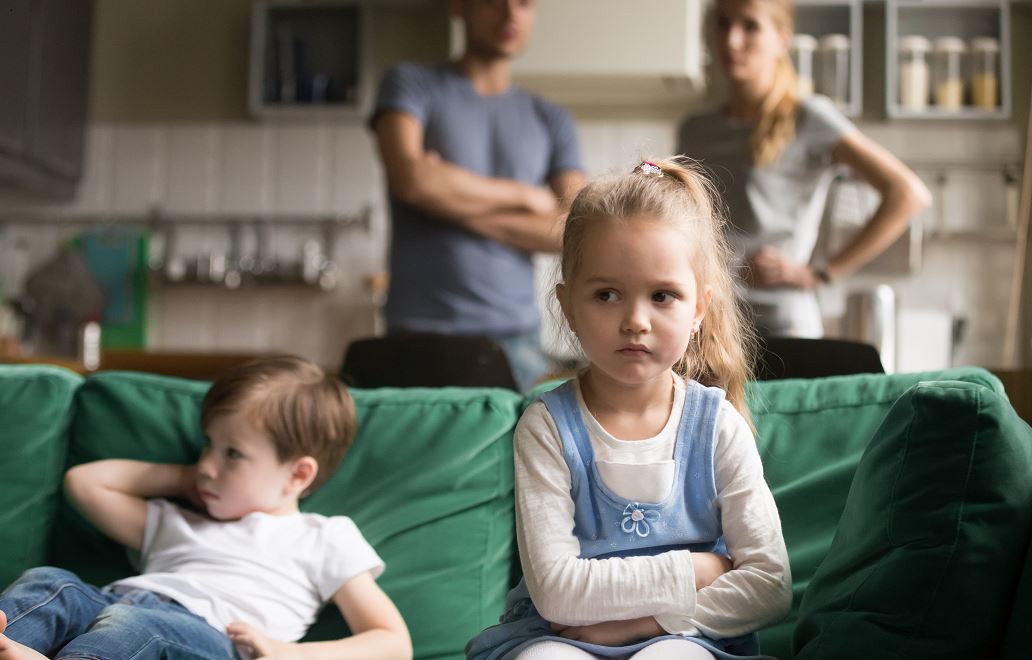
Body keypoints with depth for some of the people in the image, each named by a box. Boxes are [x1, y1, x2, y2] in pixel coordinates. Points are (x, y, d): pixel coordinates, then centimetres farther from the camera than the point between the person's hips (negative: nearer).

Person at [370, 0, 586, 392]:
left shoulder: (551, 121, 15)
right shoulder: (411, 84, 7)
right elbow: (412, 178, -11)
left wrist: (458, 205, -6)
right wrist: (525, 195, 0)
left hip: (516, 334, 3)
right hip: (421, 330, -2)